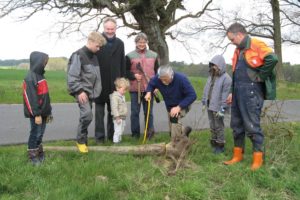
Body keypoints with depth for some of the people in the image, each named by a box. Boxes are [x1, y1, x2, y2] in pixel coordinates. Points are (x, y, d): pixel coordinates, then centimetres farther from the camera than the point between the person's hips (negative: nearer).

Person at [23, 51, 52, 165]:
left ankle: (39, 152, 30)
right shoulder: (30, 78, -18)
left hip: (43, 112, 8)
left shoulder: (40, 75, 11)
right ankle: (32, 156, 13)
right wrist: (36, 114, -21)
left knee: (40, 133, 17)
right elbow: (31, 98, -21)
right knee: (35, 133, 0)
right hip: (36, 113, -8)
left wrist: (48, 111, 18)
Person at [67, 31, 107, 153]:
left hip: (91, 92, 8)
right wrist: (80, 91, -20)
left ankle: (83, 139, 22)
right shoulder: (78, 55, -12)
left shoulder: (94, 56, 12)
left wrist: (96, 91, 14)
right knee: (87, 114, -18)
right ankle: (81, 140, -1)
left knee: (86, 116, 10)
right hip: (82, 91, -7)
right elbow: (72, 76, -17)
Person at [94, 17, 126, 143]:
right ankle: (99, 135, 13)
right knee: (99, 111, 5)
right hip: (100, 82, -3)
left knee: (113, 110, 11)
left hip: (114, 83, 3)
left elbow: (122, 64, 8)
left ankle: (112, 134, 21)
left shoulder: (120, 43, 8)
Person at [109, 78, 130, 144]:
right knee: (118, 131, -8)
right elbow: (114, 108, -22)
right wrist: (117, 117, -24)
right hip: (118, 118, -9)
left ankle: (119, 140, 26)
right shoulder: (115, 96, -16)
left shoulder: (122, 96, 14)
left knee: (121, 131, 16)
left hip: (123, 117, 10)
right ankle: (116, 141, -2)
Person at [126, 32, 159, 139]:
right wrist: (134, 76, -13)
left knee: (148, 112, 7)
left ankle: (150, 132, 18)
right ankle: (135, 133, 14)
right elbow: (125, 71, 5)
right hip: (135, 89, -1)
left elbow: (157, 72, 13)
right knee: (135, 112, 3)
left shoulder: (153, 55, 10)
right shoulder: (130, 56, 2)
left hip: (149, 88, 1)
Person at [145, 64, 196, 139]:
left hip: (183, 105, -5)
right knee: (173, 129, 13)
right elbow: (151, 84, -1)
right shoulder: (157, 78, -23)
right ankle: (185, 130, 44)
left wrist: (179, 107, -40)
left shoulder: (181, 79, -33)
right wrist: (149, 92, -24)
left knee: (175, 117, -34)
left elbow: (192, 95, -32)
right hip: (170, 106, 5)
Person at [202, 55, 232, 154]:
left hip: (218, 107, -7)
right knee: (212, 127, 16)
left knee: (219, 127, 2)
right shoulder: (211, 76, 11)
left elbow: (226, 95, -18)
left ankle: (220, 146, 15)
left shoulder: (226, 78, -13)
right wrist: (204, 102, 14)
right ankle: (214, 144, 27)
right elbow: (206, 90, 16)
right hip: (210, 106, 8)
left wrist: (222, 109, -19)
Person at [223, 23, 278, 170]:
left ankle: (258, 158, 7)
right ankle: (238, 155, 23)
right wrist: (232, 92, 20)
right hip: (238, 92, 9)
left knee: (252, 125, -5)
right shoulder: (238, 50, 18)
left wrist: (260, 77, -16)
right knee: (237, 125, 12)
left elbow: (272, 59, -25)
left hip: (251, 92, -9)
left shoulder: (256, 45, -9)